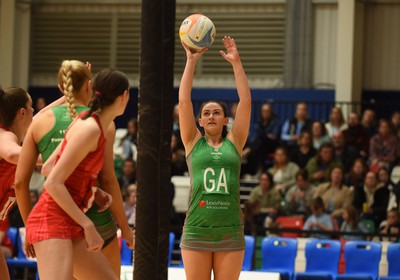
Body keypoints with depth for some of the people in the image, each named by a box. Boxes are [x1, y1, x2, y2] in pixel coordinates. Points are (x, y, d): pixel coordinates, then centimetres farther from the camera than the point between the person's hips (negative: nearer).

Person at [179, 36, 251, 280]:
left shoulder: (234, 143, 10)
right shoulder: (193, 143, 9)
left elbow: (246, 102, 3)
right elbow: (184, 101, 2)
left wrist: (236, 62, 2)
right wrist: (191, 61, 1)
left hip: (230, 232, 0)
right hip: (196, 231, 0)